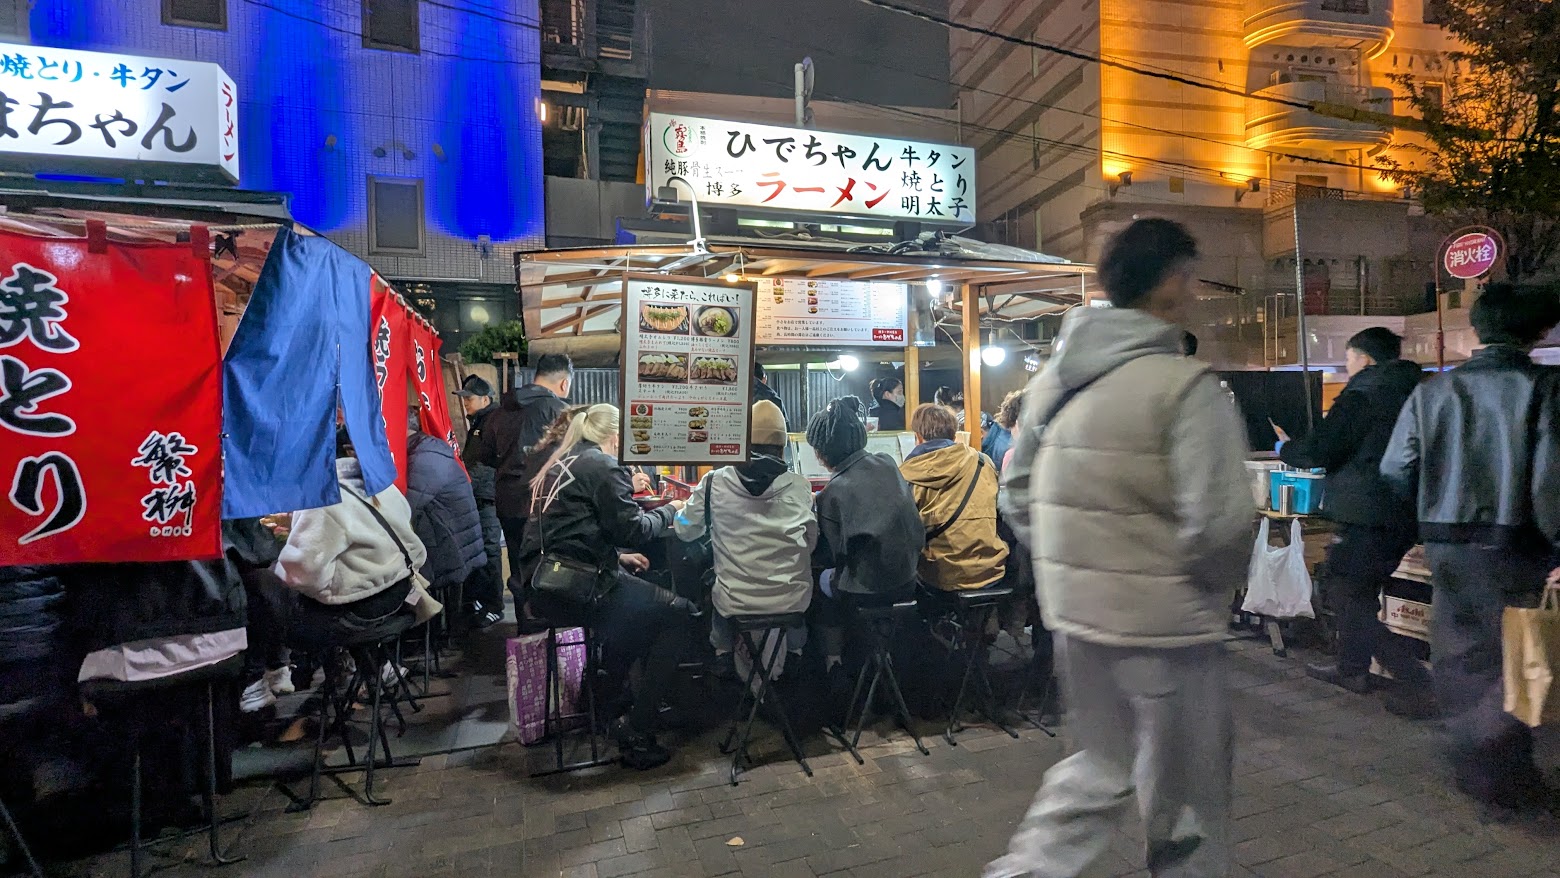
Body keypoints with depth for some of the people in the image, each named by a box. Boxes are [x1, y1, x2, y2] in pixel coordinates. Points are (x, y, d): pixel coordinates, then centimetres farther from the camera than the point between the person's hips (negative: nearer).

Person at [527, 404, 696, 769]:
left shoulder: (558, 465, 16)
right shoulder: (603, 465, -10)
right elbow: (633, 529, -14)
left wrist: (618, 557, 19)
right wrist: (668, 511, 4)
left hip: (548, 588, 10)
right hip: (579, 589, -10)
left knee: (639, 602, 29)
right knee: (677, 614, -1)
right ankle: (637, 735, -2)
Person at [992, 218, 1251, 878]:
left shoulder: (1055, 376, 4)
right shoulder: (1185, 385, -17)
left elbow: (1018, 493, 8)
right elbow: (1218, 520, -22)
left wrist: (1067, 567, 14)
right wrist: (1215, 585, -2)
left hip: (1075, 611, 7)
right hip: (1165, 621, -6)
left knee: (1099, 767, 25)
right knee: (1184, 796, 16)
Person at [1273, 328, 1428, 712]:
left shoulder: (1362, 394, -14)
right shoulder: (1412, 391, 11)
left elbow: (1317, 452, -16)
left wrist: (1286, 447, 4)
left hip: (1367, 517, -9)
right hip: (1404, 517, 9)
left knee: (1349, 598, -1)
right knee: (1359, 591, 21)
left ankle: (1415, 682, -3)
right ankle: (1352, 667, 31)